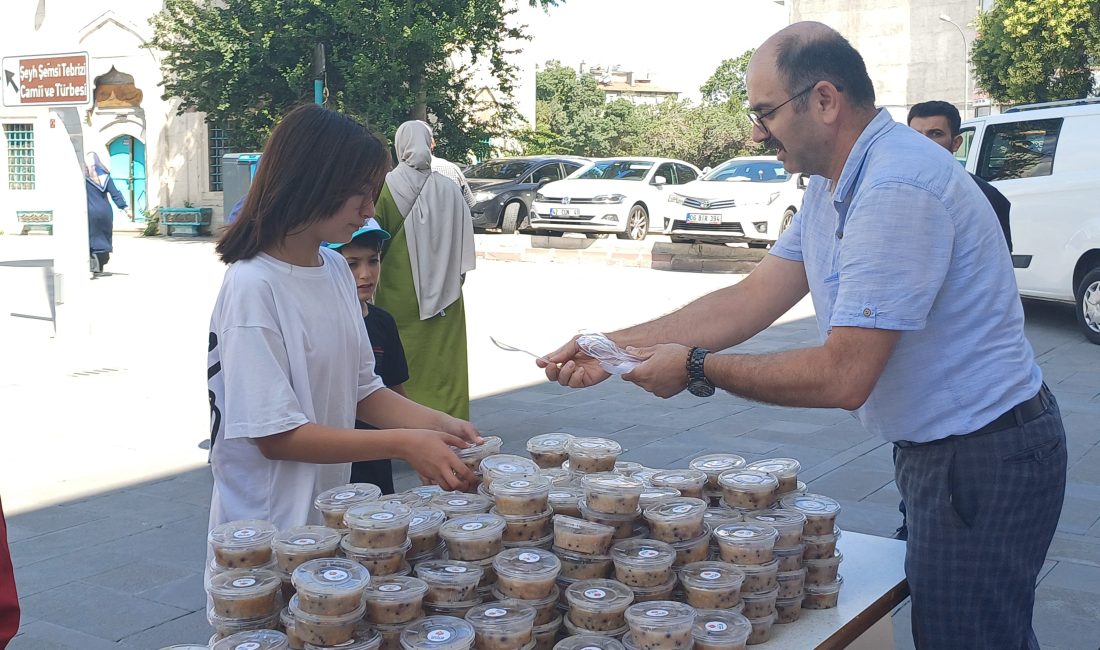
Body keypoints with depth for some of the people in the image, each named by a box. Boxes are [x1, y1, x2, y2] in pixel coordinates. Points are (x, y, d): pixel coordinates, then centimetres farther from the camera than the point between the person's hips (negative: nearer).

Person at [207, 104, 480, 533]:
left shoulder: (336, 269, 3)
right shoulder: (253, 287, -21)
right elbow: (276, 436, -22)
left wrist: (437, 424, -7)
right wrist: (402, 444, -23)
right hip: (265, 527, -7)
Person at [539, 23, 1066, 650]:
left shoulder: (897, 191, -27)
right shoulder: (832, 187, 6)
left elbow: (844, 376, -27)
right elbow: (752, 301, 4)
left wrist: (697, 369, -17)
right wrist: (612, 349, -2)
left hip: (983, 461, -10)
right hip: (937, 450, 10)